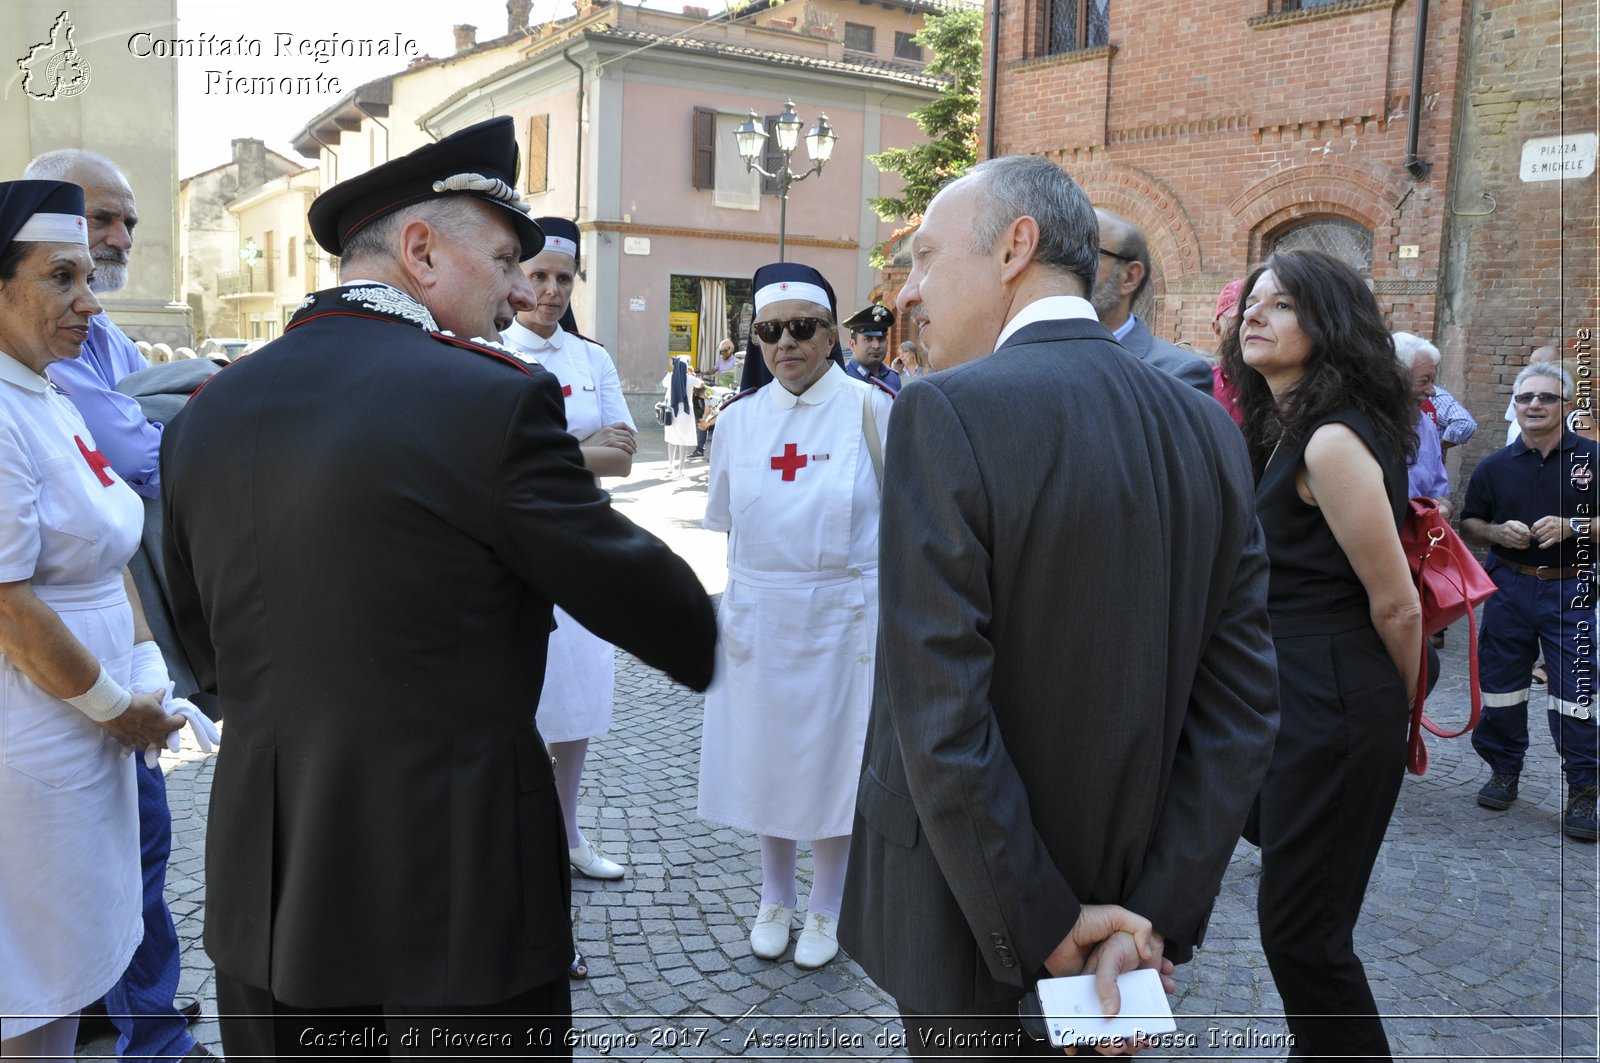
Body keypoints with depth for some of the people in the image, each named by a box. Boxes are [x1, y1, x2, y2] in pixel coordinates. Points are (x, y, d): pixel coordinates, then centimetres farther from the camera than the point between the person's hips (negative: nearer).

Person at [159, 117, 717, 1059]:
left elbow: (207, 649, 13)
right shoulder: (494, 399, -17)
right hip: (454, 886, -6)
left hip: (261, 891, 7)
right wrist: (720, 643, 13)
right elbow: (632, 590, -7)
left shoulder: (207, 413, 3)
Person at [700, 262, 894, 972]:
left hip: (845, 615, -3)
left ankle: (826, 907, 29)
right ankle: (775, 897, 35)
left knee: (834, 760, 8)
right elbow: (731, 522, 10)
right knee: (765, 754, 13)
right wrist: (747, 592, 7)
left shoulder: (872, 408, -9)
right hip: (759, 615, 3)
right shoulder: (739, 419, 2)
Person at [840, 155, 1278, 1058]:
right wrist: (1157, 918, -5)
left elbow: (941, 719, -25)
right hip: (1125, 893, 6)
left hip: (970, 921, -5)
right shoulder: (1207, 426, -2)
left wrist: (1040, 932, -15)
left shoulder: (947, 413, -21)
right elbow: (1243, 704, -4)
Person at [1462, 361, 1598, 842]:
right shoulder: (1495, 466, 7)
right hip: (1509, 587, 3)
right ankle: (1503, 771, 24)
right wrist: (1497, 533, -7)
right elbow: (1468, 525, 13)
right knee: (1500, 683, 8)